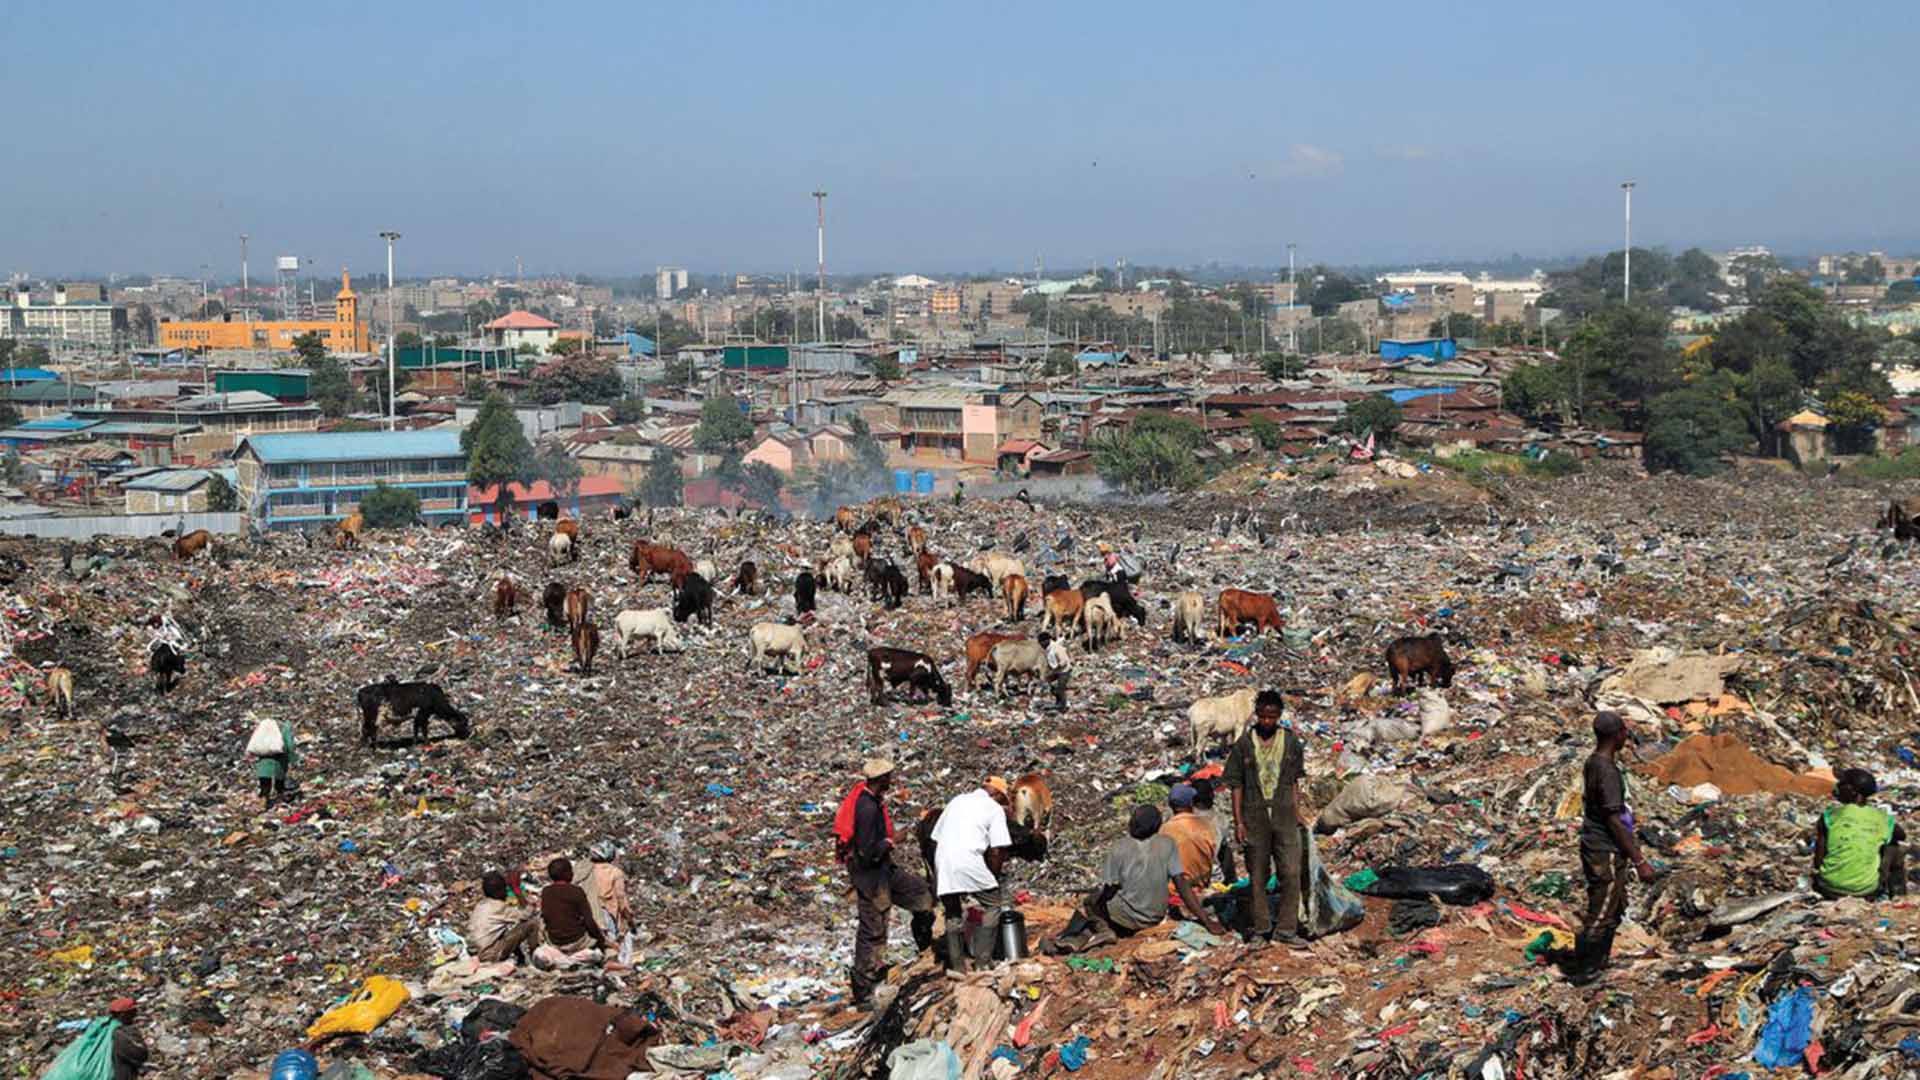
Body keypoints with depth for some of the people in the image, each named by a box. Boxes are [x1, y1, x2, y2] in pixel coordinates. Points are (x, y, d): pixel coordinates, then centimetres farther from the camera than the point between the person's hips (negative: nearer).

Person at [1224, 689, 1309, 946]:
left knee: (1291, 873, -6)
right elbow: (1236, 784, 0)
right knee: (1257, 877, 6)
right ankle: (1261, 929, 15)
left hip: (1284, 816, 1)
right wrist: (1238, 822, -4)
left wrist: (1297, 815, 8)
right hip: (1255, 818, -1)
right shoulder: (1244, 744, -2)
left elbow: (1294, 782, 11)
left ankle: (1286, 930, 1)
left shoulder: (1291, 742, 3)